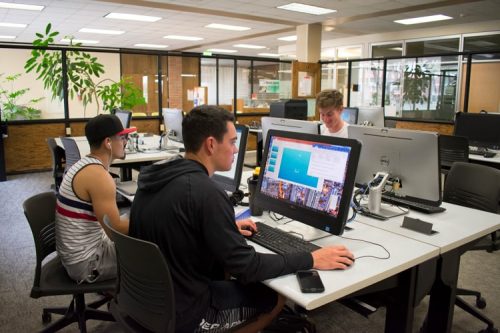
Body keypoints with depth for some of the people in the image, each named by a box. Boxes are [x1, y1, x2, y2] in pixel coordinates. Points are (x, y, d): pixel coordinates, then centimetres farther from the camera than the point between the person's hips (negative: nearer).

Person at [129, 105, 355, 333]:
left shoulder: (156, 177, -1)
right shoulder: (206, 193, -28)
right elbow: (245, 266, -24)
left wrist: (227, 229, 15)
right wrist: (311, 260, -14)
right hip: (182, 312, -8)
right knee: (275, 296, 10)